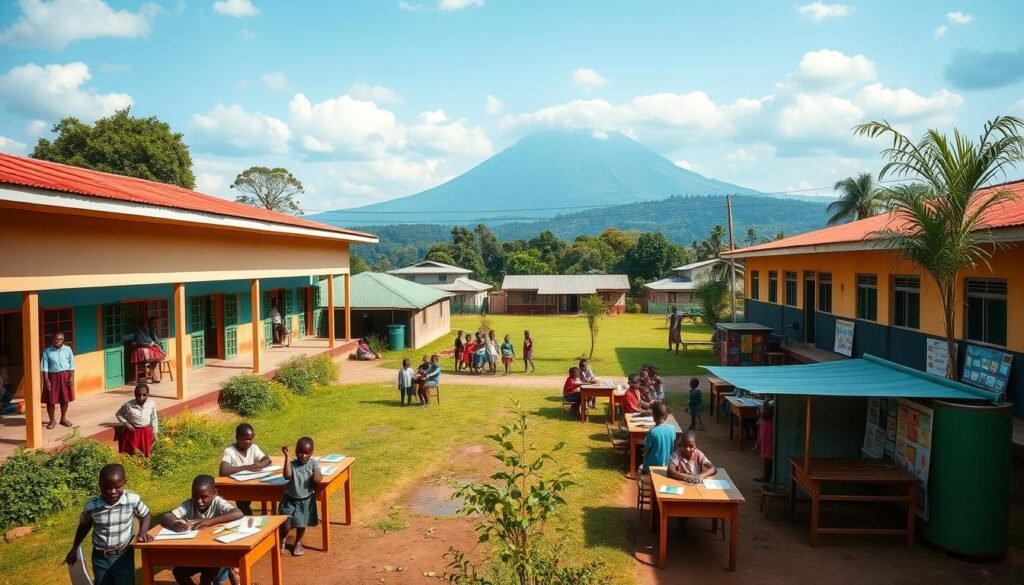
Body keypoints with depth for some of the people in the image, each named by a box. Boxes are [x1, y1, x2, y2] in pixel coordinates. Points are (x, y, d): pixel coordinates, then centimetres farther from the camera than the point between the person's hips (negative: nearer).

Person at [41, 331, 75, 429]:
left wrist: (71, 377, -5)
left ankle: (63, 418, 24)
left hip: (65, 376, 1)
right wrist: (46, 380, -11)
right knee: (50, 400, 2)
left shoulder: (68, 349, 1)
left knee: (65, 399, 9)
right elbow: (44, 367, -5)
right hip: (52, 376, -1)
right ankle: (52, 420, 16)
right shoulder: (47, 351, -3)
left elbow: (71, 364, 3)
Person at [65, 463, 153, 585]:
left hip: (124, 556, -1)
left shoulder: (133, 499, -20)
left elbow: (145, 515, 1)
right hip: (100, 557, 1)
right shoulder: (91, 505, -17)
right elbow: (84, 525, 6)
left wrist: (142, 533, -16)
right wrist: (74, 549, 15)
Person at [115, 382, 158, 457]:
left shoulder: (151, 404, -11)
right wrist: (125, 423, -14)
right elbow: (118, 414, 0)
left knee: (147, 453, 13)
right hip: (133, 432, -2)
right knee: (133, 453, 6)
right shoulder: (128, 405, -18)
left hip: (146, 432, 2)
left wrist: (154, 432, 5)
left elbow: (154, 419, 3)